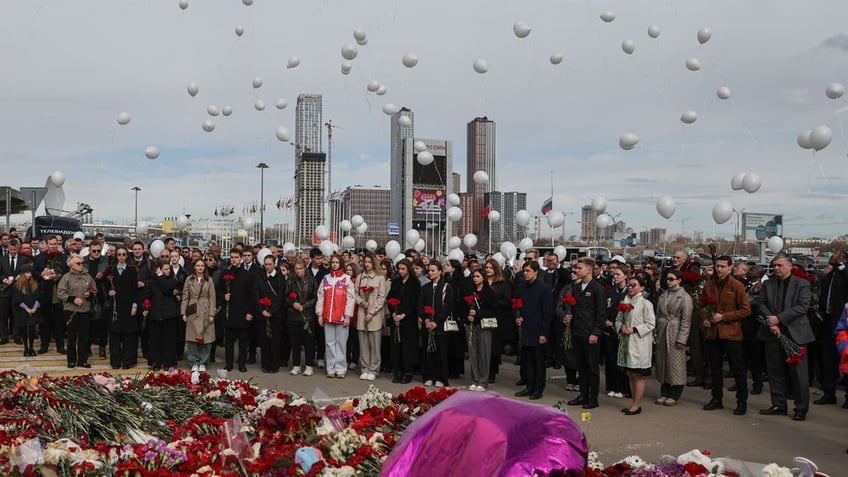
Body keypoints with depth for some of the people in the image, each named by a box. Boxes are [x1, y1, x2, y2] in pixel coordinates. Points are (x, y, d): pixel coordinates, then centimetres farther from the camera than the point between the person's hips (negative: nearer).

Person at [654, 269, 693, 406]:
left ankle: (675, 395, 9)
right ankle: (664, 392, 19)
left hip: (675, 333, -6)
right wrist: (657, 333, 7)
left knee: (676, 363, -1)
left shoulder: (685, 297, -7)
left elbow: (686, 320, -10)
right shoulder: (663, 295, 11)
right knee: (662, 362, 9)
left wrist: (681, 339, -13)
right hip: (662, 333, 6)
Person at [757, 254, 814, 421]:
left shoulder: (802, 284, 0)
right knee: (775, 371, 8)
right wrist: (771, 322, -10)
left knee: (798, 372, -1)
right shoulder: (767, 284, 11)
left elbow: (802, 306, -11)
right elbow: (760, 304, 5)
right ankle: (778, 404, 18)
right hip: (773, 333, 4)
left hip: (794, 334, -4)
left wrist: (779, 318, -16)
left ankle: (801, 408, 8)